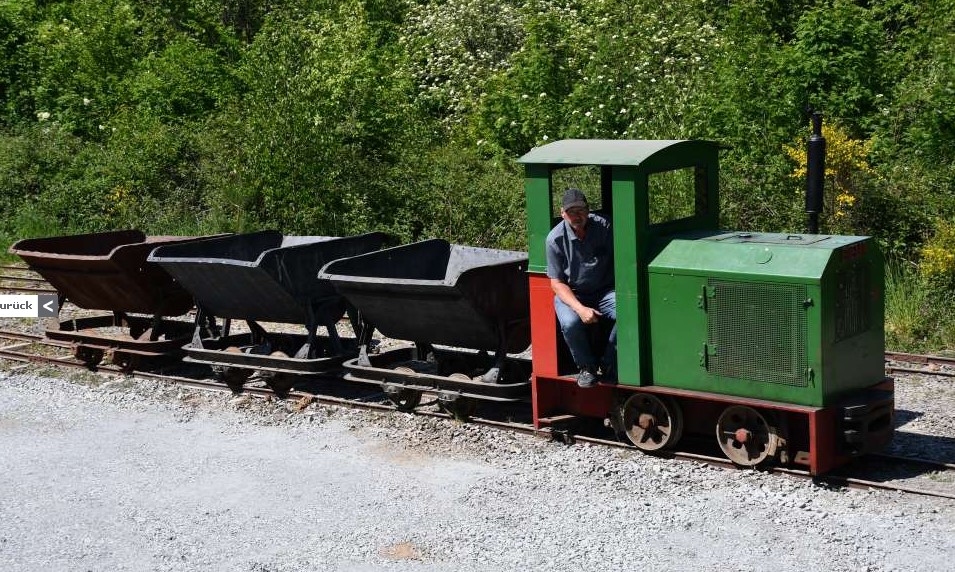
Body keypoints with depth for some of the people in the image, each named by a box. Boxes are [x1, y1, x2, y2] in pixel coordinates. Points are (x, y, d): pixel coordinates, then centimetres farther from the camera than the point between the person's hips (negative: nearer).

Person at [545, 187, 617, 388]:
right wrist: (580, 308, -24)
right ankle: (586, 366, -5)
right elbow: (557, 282, -9)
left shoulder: (603, 227, -6)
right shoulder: (555, 238, -10)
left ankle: (609, 365, -6)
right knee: (570, 323, -35)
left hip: (604, 291, 2)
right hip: (571, 294, -1)